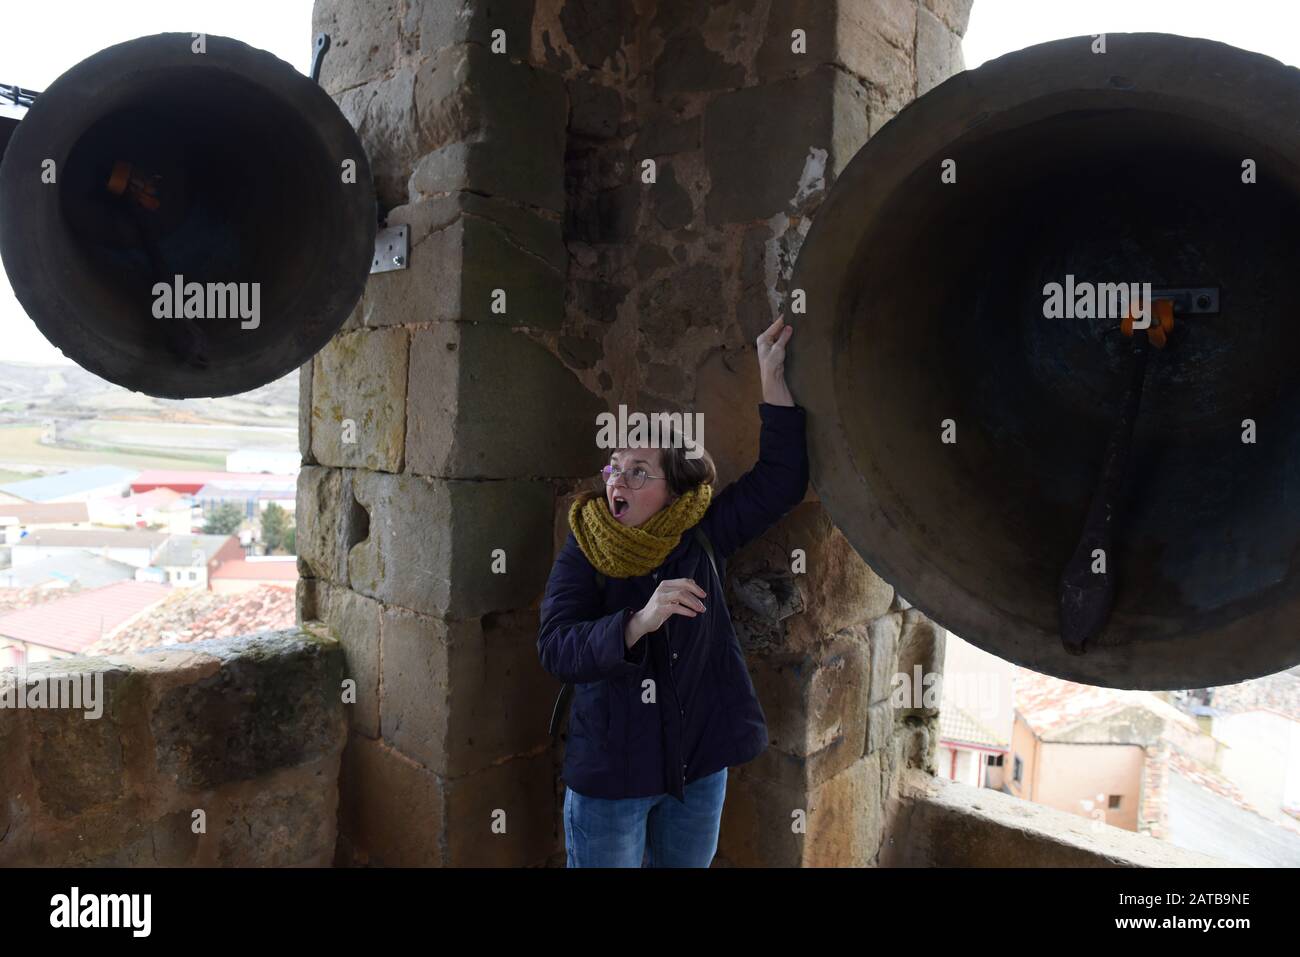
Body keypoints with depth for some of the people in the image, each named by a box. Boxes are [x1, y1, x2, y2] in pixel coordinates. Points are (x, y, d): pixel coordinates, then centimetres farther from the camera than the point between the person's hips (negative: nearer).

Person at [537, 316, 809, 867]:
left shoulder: (702, 534, -5)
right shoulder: (583, 553, -11)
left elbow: (781, 479, -9)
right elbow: (556, 649, -22)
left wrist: (772, 379, -16)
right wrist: (639, 620, -38)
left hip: (699, 763, 3)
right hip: (609, 771, -2)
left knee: (687, 862, 22)